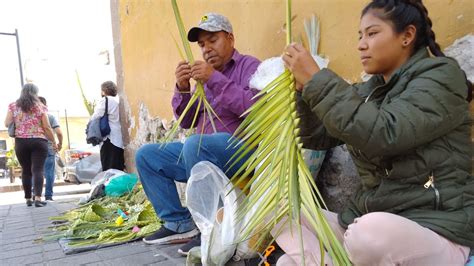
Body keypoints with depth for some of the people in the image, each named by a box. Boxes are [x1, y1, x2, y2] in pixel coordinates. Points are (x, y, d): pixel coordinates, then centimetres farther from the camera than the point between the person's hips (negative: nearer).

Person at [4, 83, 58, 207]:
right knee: (38, 169, -5)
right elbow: (47, 127, -1)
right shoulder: (40, 107, 2)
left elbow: (7, 123, 7)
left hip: (20, 142, 2)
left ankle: (28, 199, 15)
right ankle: (38, 198, -15)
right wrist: (54, 142, 8)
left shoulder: (13, 106, 8)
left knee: (26, 170, 10)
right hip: (38, 142, -2)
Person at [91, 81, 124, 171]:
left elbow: (95, 118, -8)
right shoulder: (118, 101, 16)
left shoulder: (105, 100, -4)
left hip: (110, 140, -7)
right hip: (119, 140, 7)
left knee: (108, 170, -5)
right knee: (118, 169, 10)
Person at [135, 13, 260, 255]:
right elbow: (186, 121, 13)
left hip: (241, 147, -7)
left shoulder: (249, 66, 0)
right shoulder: (207, 75, 17)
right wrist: (182, 89, -4)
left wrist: (215, 79, -20)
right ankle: (180, 224, -1)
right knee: (146, 156, 3)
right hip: (201, 151, 8)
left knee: (195, 145, -36)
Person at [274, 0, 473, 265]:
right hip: (366, 222, 6)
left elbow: (382, 135, -24)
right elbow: (316, 137, 12)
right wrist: (303, 86, -2)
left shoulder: (442, 75, -7)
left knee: (373, 232, -38)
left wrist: (316, 79, -20)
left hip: (434, 230, -6)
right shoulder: (366, 91, 10)